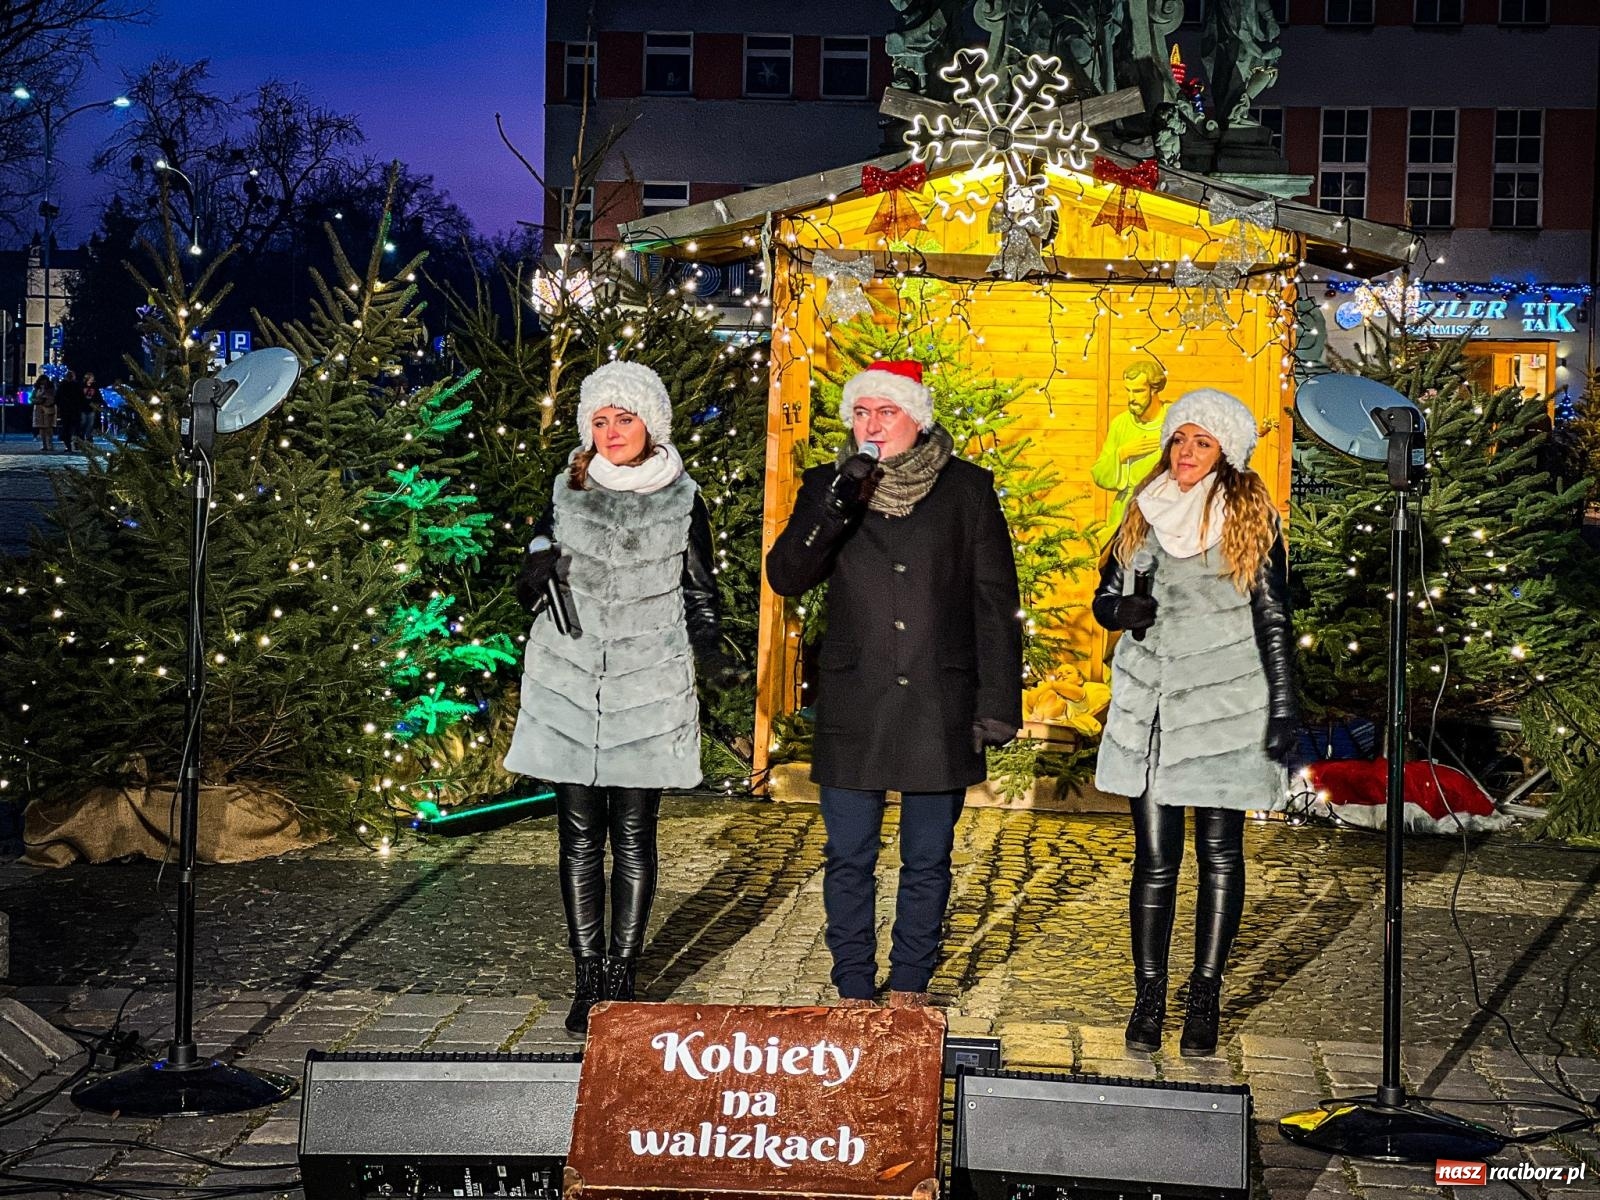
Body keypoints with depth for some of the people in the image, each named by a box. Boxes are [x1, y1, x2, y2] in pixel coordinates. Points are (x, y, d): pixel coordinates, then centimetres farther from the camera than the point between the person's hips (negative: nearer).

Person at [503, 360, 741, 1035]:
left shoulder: (681, 501, 2)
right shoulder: (567, 493, 6)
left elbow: (700, 596, 8)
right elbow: (531, 592, 12)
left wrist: (712, 654, -11)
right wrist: (534, 575, -12)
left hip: (648, 695, -1)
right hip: (569, 689, 1)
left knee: (633, 836, 1)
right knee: (580, 835, 3)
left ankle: (622, 977, 9)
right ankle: (588, 982, 9)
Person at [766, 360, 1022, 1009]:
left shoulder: (967, 489, 3)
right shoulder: (829, 487, 6)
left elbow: (996, 602, 3)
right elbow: (784, 576, -4)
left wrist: (998, 702, -2)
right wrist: (832, 510, -19)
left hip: (941, 706, 0)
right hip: (853, 705, 1)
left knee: (927, 859, 8)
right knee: (849, 857, 5)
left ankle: (909, 988, 21)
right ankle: (854, 992, 16)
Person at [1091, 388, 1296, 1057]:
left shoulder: (1250, 519, -1)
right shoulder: (1145, 511, 9)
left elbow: (1274, 621, 0)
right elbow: (1106, 596, 16)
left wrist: (1283, 712, -6)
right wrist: (1123, 611, -8)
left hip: (1224, 703, -3)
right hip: (1150, 704, 3)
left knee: (1219, 855, 2)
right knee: (1154, 859, 1)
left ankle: (1204, 998, 11)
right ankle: (1150, 996, 9)